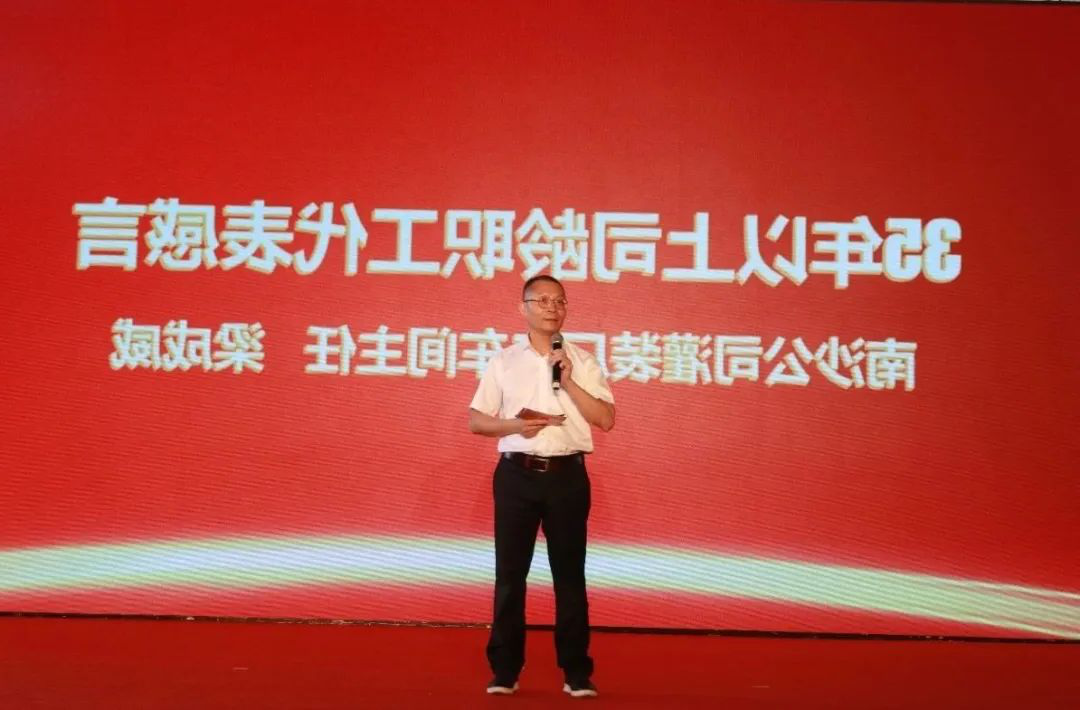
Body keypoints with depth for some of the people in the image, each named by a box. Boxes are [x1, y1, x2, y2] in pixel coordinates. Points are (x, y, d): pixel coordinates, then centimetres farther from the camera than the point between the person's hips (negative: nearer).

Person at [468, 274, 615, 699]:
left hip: (567, 475, 0)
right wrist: (514, 425, -13)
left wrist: (569, 382, -11)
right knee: (510, 573, 4)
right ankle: (505, 670, 13)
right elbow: (476, 420, 5)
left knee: (569, 574, 4)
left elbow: (606, 419, -2)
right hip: (517, 475, 0)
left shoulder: (582, 362, 6)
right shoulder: (503, 361, 7)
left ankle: (576, 672, 11)